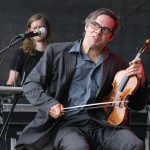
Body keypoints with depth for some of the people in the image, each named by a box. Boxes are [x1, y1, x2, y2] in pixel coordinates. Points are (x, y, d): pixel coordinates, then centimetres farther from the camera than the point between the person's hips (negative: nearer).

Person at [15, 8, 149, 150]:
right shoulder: (56, 52, 7)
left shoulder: (117, 63, 12)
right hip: (66, 123, -3)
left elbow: (137, 105, 17)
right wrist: (49, 103, -11)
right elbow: (30, 84, 7)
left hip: (102, 124, 3)